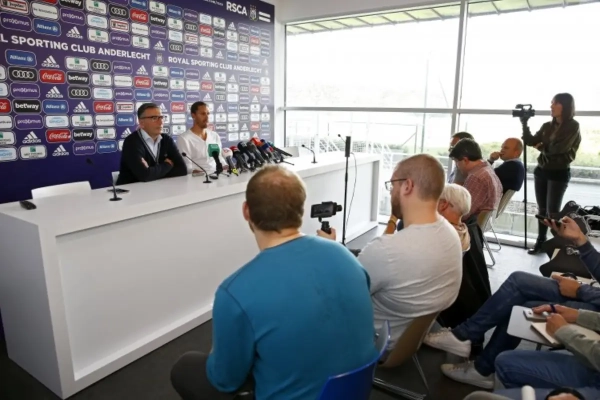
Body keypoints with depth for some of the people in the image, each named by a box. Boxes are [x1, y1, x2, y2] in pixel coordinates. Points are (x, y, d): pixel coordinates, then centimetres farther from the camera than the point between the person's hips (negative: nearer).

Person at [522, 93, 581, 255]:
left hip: (559, 173, -5)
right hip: (541, 171, 5)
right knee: (542, 208, 10)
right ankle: (540, 241, 19)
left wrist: (541, 147, -3)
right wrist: (524, 124, -8)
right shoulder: (547, 126, 8)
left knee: (553, 210, -4)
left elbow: (559, 148, -18)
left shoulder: (573, 126, -7)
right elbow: (530, 141, 1)